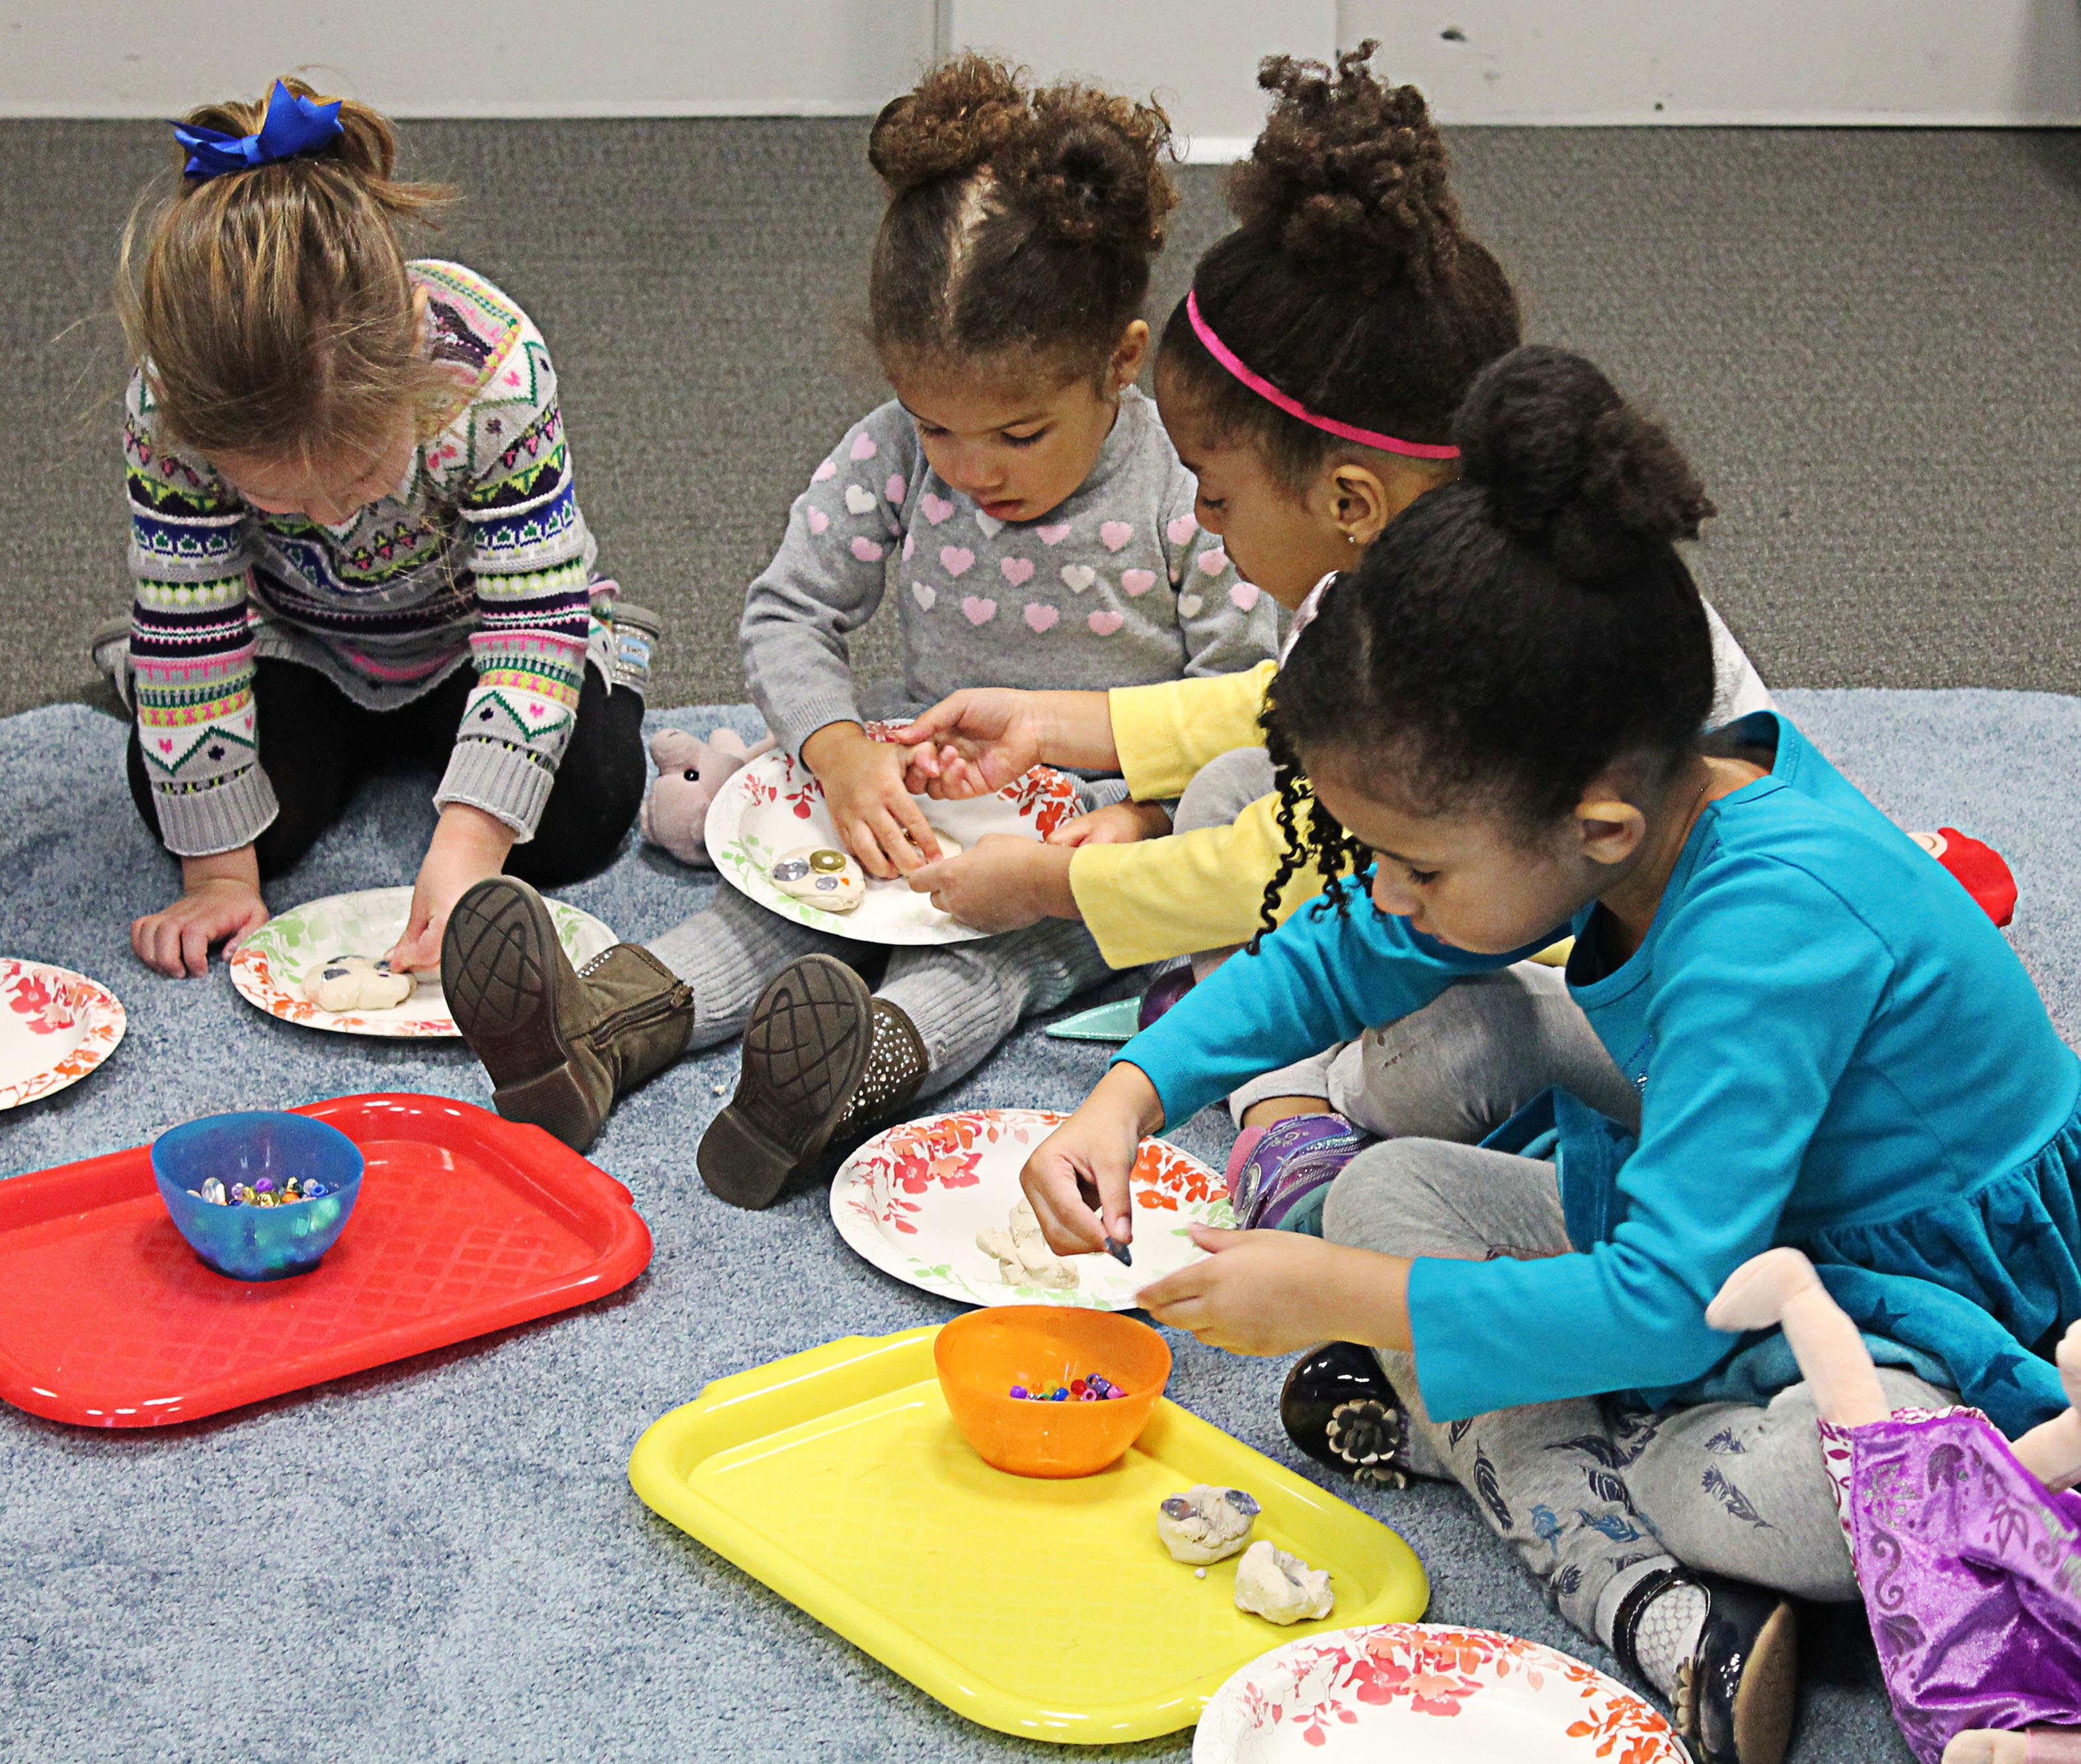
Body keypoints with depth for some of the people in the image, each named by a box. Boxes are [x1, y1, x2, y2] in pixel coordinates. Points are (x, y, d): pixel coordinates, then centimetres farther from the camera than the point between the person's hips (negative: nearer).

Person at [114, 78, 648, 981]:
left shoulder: (495, 370, -38)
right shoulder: (170, 407, -33)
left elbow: (535, 624, -33)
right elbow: (189, 634, -23)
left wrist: (467, 848, -42)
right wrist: (218, 872, -22)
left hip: (473, 635, -1)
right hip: (296, 644, 1)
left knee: (576, 820, -22)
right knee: (178, 798, -22)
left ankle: (612, 675, 14)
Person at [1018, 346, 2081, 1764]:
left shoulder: (1779, 921, -36)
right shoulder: (1627, 804, -11)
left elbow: (1668, 1303, -36)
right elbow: (1342, 954, 5)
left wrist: (1341, 1299, -29)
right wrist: (1132, 1094, -8)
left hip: (1934, 1320, -8)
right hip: (1714, 1231, 8)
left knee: (1801, 1486, -39)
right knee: (1389, 1186, -6)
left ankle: (1468, 1435, -8)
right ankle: (1661, 1609, -19)